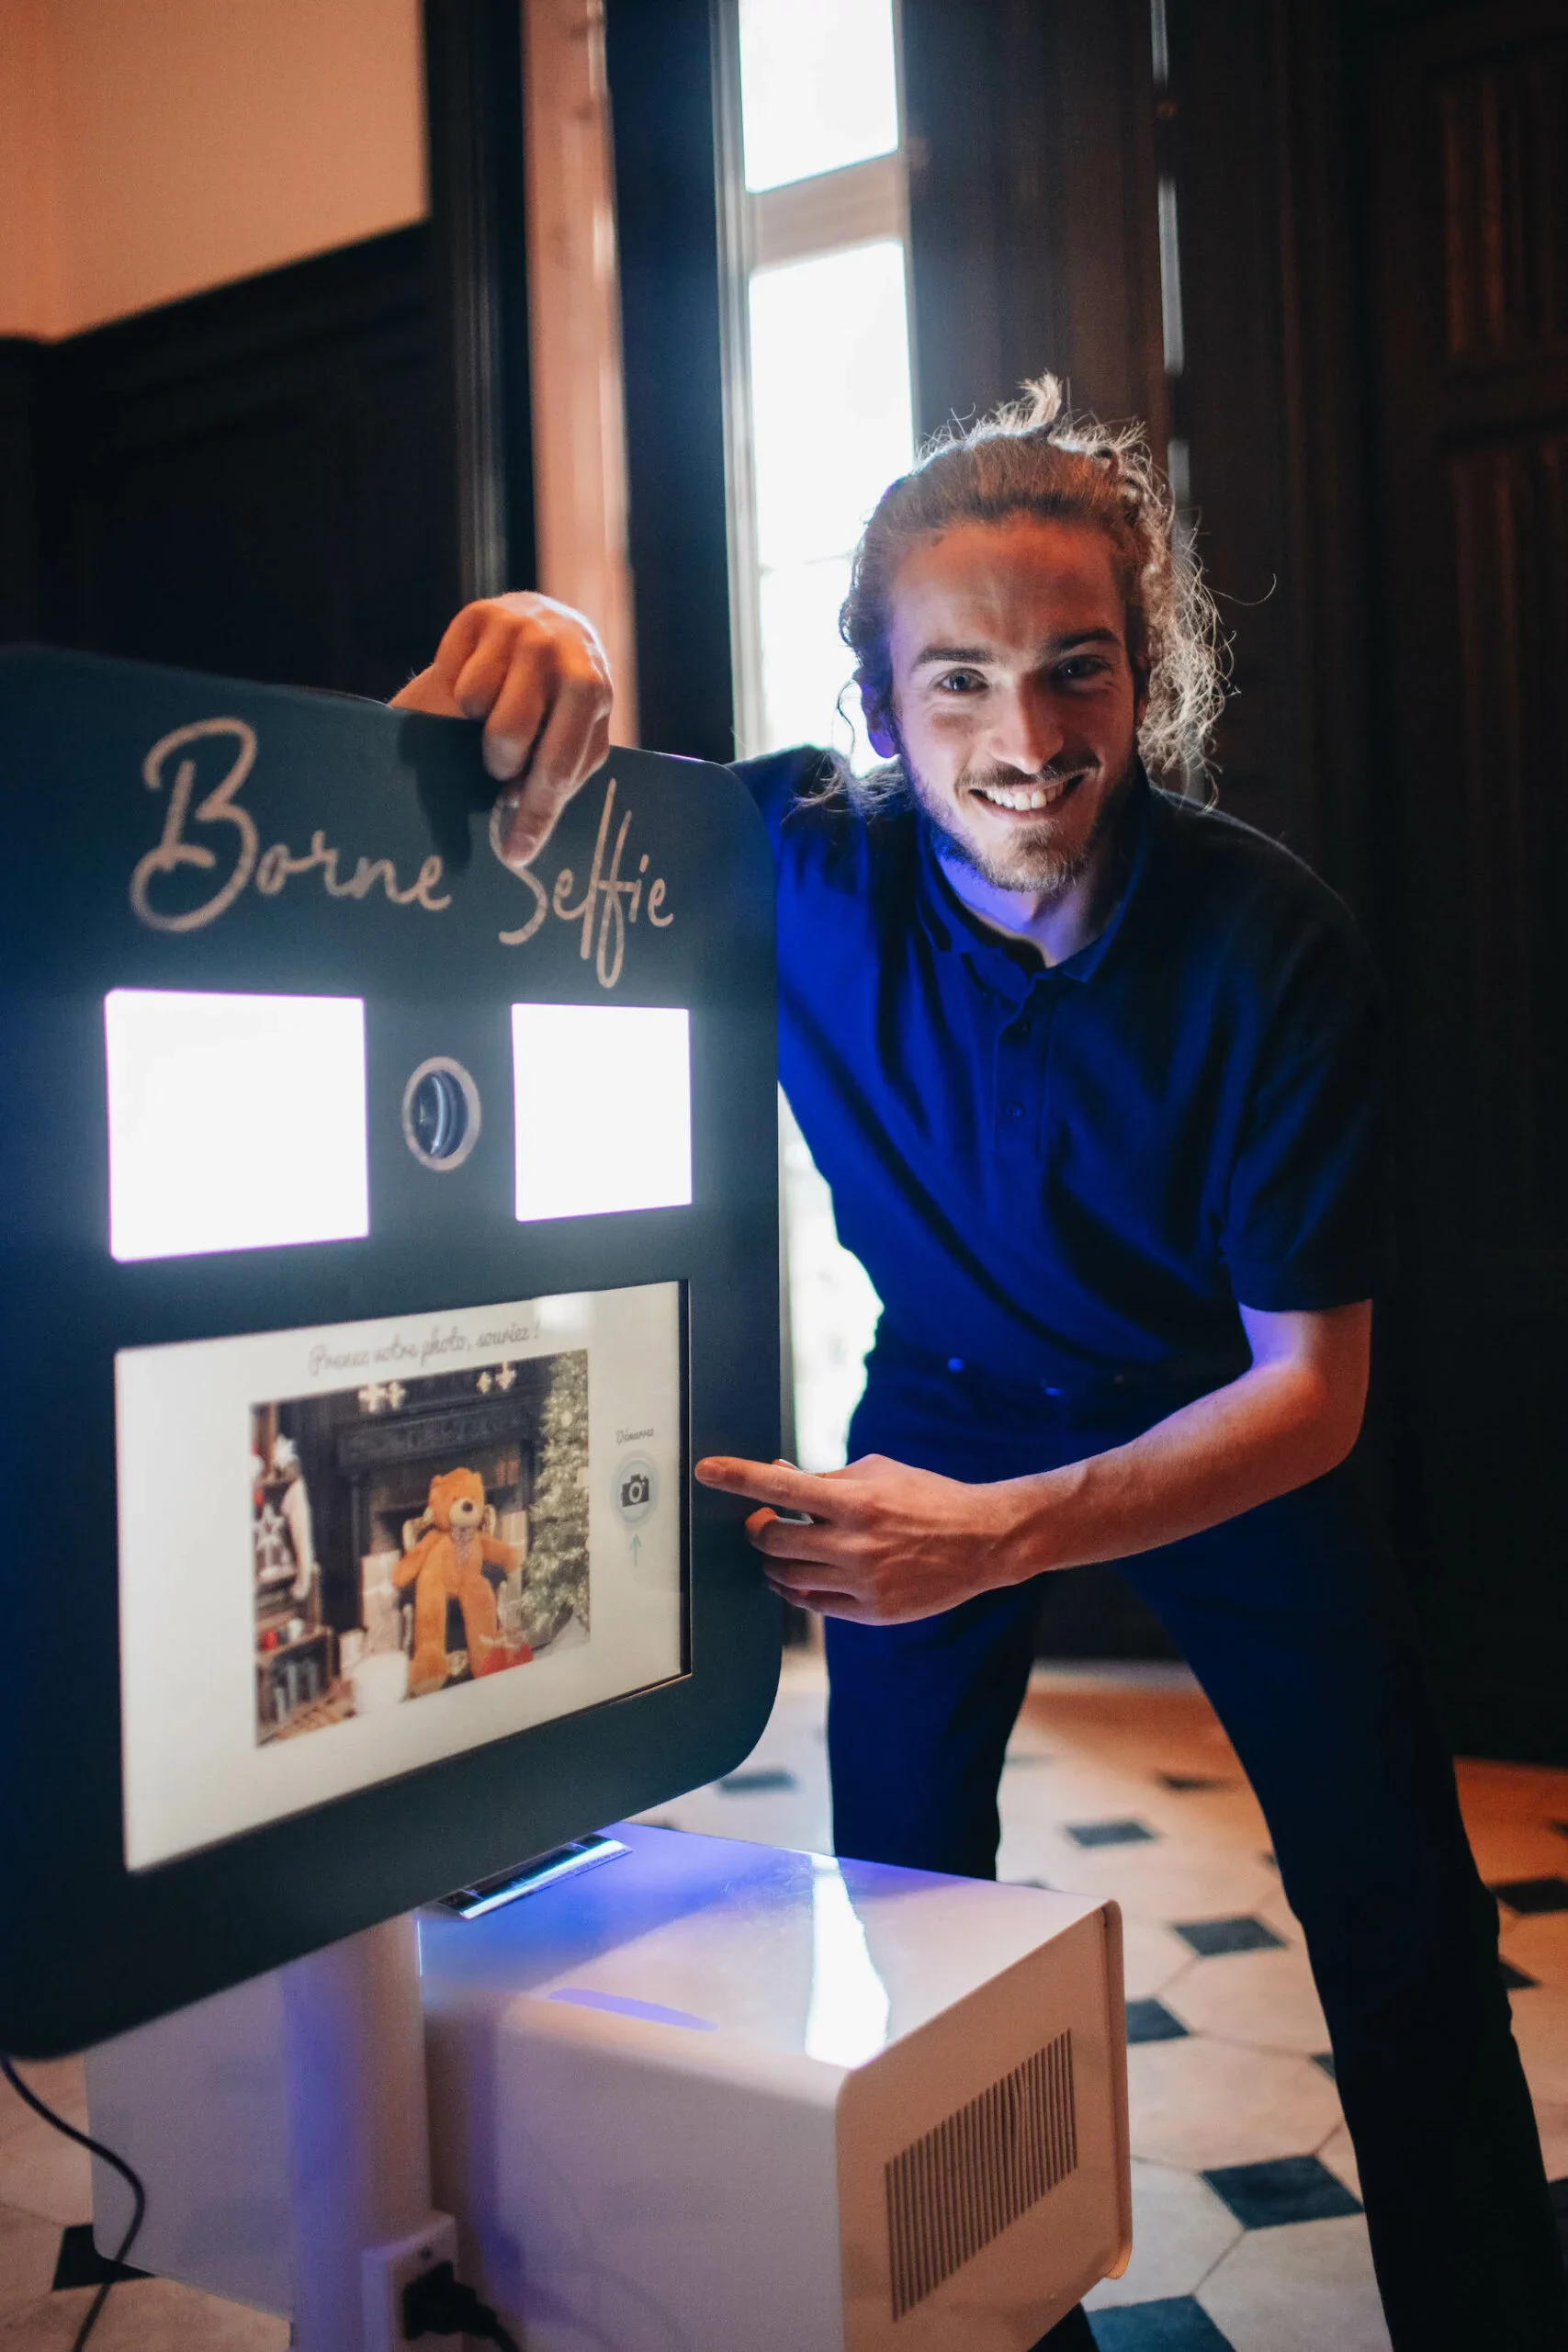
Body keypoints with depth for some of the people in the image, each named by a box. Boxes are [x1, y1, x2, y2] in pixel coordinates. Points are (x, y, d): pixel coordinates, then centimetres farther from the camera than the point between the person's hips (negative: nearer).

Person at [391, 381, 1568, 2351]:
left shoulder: (1274, 948, -28)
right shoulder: (799, 863, -24)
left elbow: (1309, 1384, -25)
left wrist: (1002, 1532, -41)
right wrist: (525, 660, -46)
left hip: (1222, 1422, -1)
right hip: (944, 1400, 2)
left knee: (1398, 1913, 0)